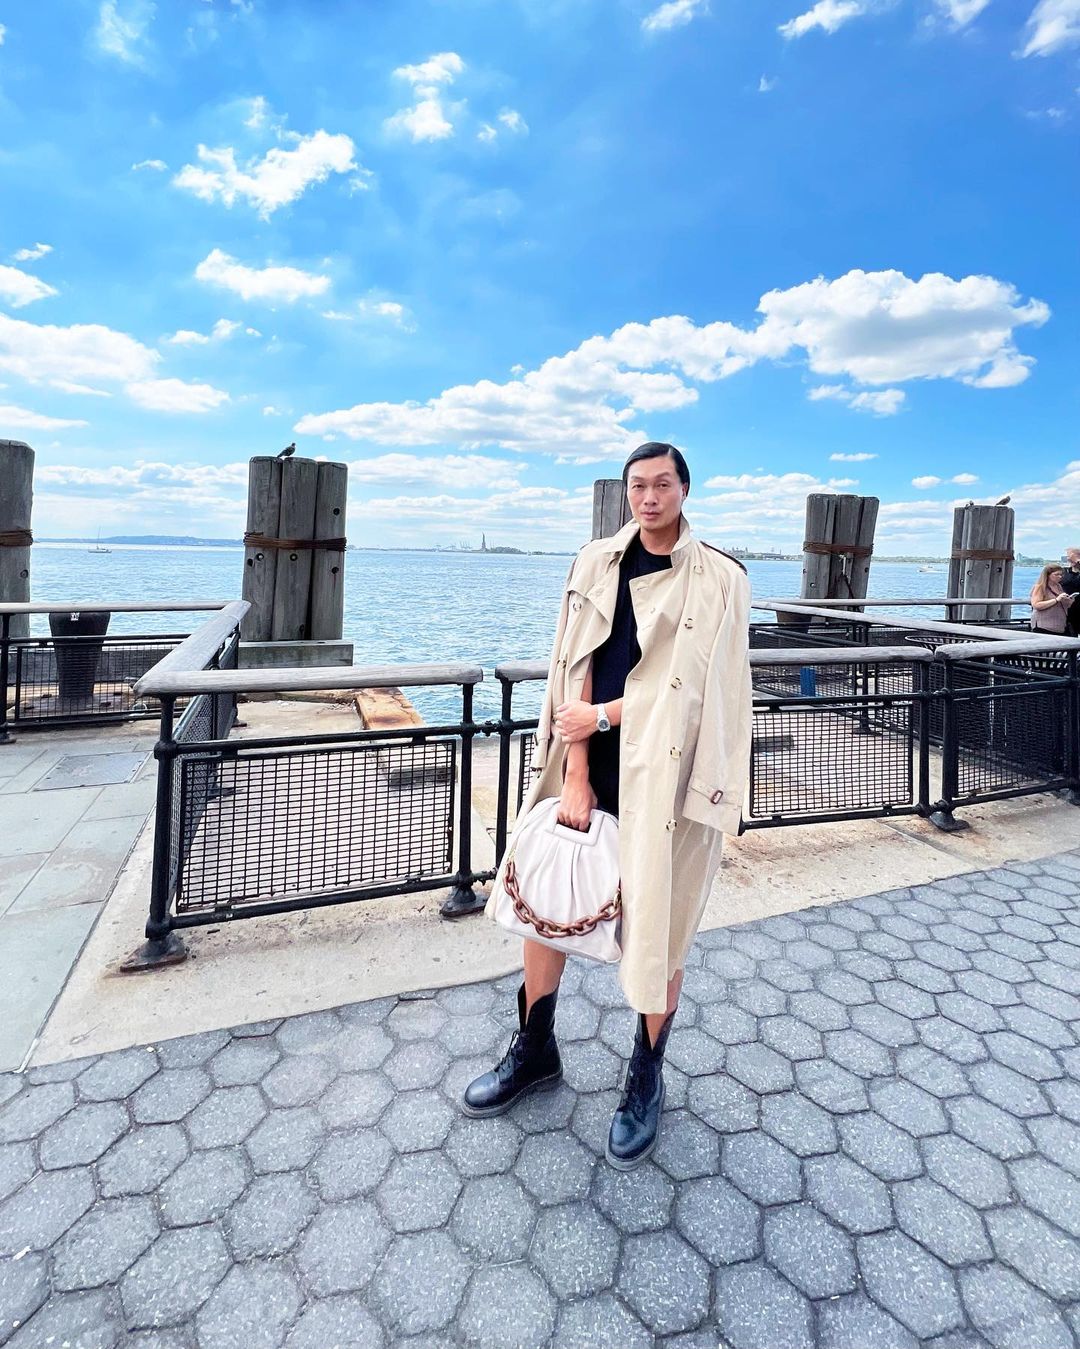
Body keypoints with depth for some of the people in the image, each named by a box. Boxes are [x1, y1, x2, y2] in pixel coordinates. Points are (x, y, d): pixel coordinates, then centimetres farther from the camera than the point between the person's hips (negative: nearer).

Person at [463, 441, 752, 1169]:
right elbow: (577, 669, -3)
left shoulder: (719, 579, -6)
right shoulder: (598, 562, 3)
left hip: (665, 773, -3)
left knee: (657, 928, 9)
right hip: (589, 762, 4)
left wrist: (601, 715, -10)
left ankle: (646, 1080, 34)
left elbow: (696, 688, -12)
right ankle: (535, 1051, 37)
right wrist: (574, 776, -9)